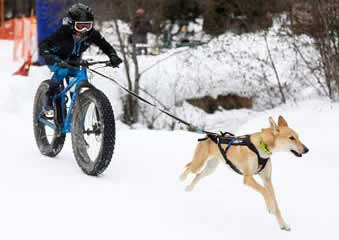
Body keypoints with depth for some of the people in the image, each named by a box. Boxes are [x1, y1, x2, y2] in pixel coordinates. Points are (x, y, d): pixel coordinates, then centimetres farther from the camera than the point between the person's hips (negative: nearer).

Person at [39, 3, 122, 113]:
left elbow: (106, 46, -14)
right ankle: (48, 101, -19)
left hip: (73, 61, 4)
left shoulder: (92, 34, -24)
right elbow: (42, 46, -39)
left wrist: (113, 56, -35)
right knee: (62, 71, -33)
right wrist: (49, 58, -58)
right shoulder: (63, 33, -35)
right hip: (56, 59, -4)